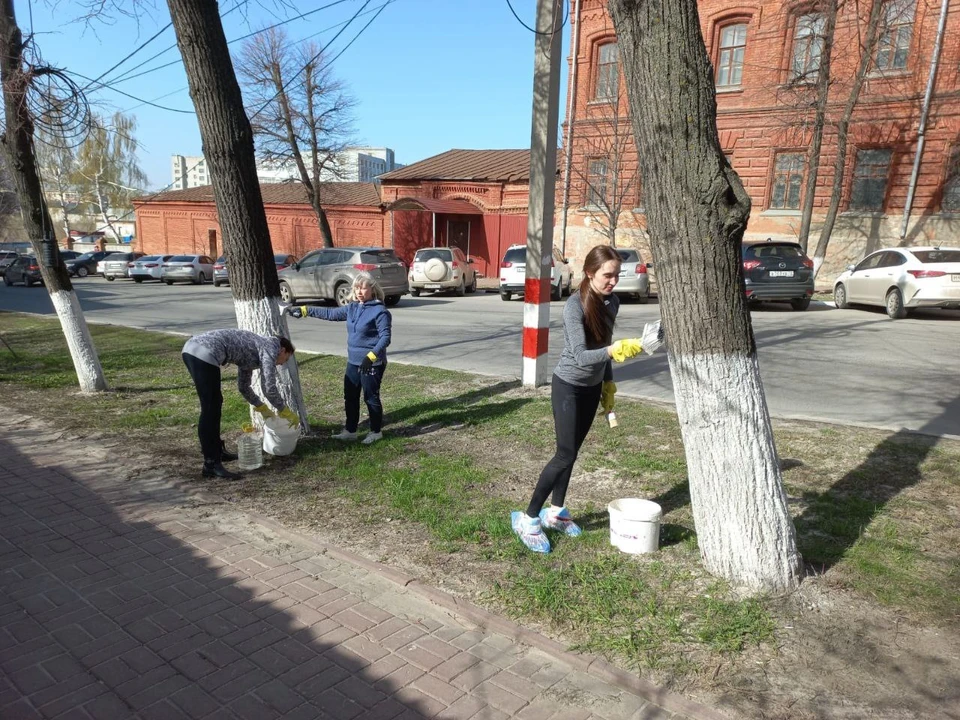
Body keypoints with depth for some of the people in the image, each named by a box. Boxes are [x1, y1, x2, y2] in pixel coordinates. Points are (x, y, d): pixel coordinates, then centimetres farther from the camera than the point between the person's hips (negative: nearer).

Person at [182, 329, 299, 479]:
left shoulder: (251, 352, 30)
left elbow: (243, 386, 41)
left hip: (191, 348, 10)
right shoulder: (270, 348, 5)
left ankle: (217, 451, 31)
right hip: (204, 353, -10)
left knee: (215, 403, 21)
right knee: (210, 410, -7)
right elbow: (269, 388, -2)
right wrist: (287, 412, 11)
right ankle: (211, 464, -5)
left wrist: (263, 408, 48)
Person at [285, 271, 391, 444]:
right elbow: (329, 313, 13)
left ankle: (376, 431, 21)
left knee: (371, 397, 5)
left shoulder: (380, 311, -15)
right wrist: (303, 310, 10)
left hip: (371, 364, -8)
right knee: (350, 397, 14)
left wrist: (371, 356, -29)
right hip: (353, 362, 8)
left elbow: (385, 337, -19)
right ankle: (350, 431, 28)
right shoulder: (352, 308, 8)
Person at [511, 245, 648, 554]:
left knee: (573, 451, 13)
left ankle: (556, 511, 27)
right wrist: (618, 349, -42)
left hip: (592, 388, 7)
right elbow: (581, 356, -30)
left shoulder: (612, 302, -1)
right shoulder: (575, 305, -23)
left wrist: (609, 384, 14)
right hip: (568, 387, -7)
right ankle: (528, 518, 3)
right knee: (565, 455, -8)